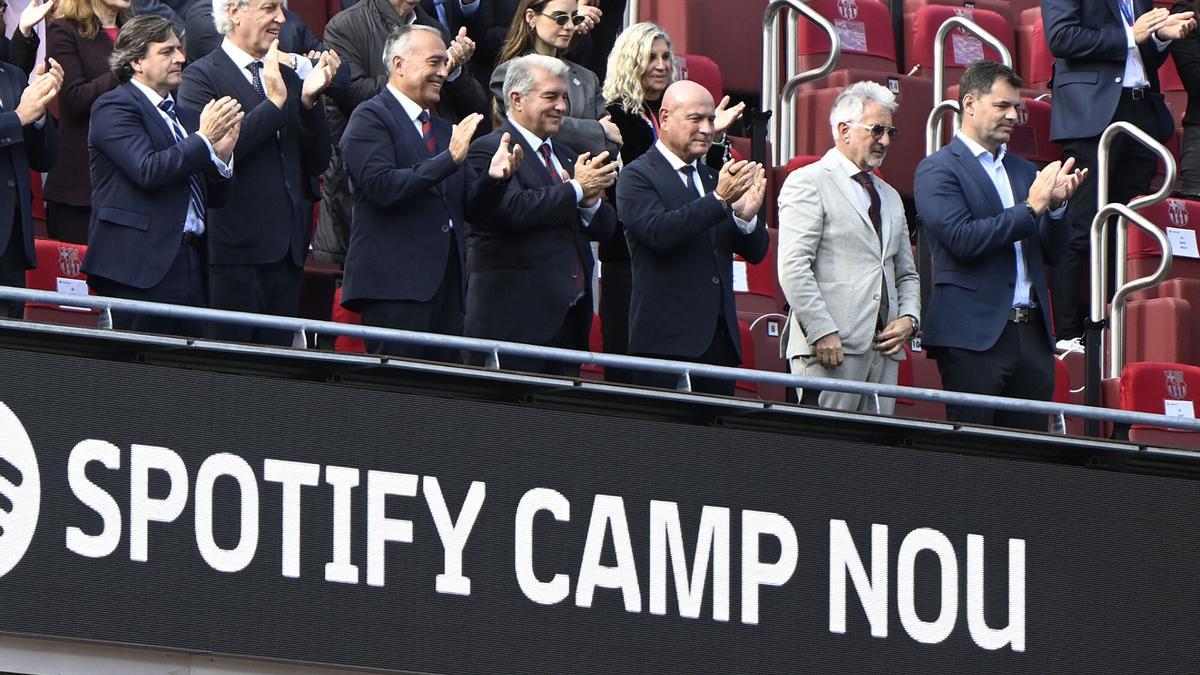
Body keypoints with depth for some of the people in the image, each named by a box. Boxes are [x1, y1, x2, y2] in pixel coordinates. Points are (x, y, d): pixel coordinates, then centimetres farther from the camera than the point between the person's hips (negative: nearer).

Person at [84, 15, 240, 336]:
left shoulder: (183, 116, 22)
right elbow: (148, 171, -18)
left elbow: (209, 195, 21)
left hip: (189, 260, 8)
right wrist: (204, 139, -13)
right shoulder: (114, 107, -3)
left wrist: (221, 154, 2)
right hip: (142, 266, -8)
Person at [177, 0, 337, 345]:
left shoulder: (286, 77, 18)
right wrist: (274, 101, -17)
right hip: (236, 251, -7)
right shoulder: (202, 77, -4)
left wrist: (309, 100, -2)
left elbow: (318, 163, 14)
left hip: (286, 250, 7)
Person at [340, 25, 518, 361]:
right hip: (395, 283, -8)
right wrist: (449, 159, -20)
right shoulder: (371, 118, -3)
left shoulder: (443, 129, 21)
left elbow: (473, 207, 17)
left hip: (446, 282, 8)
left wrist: (494, 177, -4)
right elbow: (382, 186, -17)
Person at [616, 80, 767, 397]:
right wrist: (719, 199, -27)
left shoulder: (714, 178, 19)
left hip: (720, 338, 6)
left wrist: (747, 216, -8)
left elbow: (755, 252, 15)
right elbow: (658, 231, -20)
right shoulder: (637, 177, -2)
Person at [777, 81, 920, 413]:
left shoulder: (890, 197, 25)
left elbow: (906, 274, 28)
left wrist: (908, 318, 6)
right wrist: (823, 333, -17)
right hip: (830, 348, -7)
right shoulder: (808, 182, 0)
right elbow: (793, 267, -10)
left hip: (884, 348, 7)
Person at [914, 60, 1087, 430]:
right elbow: (963, 239, -16)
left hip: (1031, 332, 7)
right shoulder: (937, 170, -1)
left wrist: (1055, 204, 0)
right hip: (974, 334, -7)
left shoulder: (1022, 171, 20)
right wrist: (1032, 206, -12)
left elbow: (1050, 252, 19)